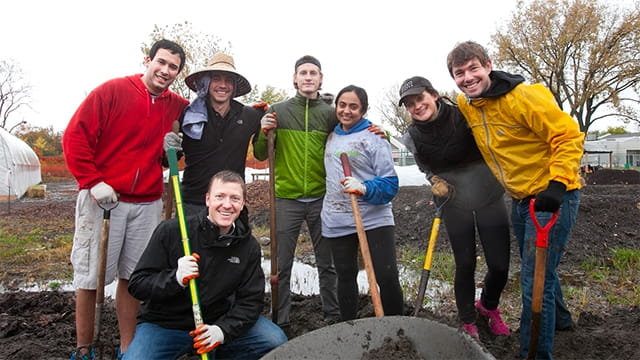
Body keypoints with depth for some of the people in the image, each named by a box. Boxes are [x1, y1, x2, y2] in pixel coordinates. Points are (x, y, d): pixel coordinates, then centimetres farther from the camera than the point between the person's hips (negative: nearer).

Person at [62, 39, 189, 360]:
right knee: (90, 276, 4)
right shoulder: (112, 91, -4)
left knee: (132, 276, 9)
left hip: (148, 204, 3)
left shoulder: (178, 106, 6)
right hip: (102, 198, -3)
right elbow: (75, 136, -6)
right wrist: (93, 182, -12)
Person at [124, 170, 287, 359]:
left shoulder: (249, 247, -4)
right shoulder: (170, 231, -12)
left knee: (275, 341, -13)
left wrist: (223, 330, -22)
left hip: (217, 322, 3)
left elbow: (251, 300, -4)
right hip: (164, 325, -2)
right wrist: (175, 279, -30)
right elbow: (137, 284, -11)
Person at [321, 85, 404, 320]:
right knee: (345, 277, 13)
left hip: (374, 219, -4)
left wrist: (365, 188, -29)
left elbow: (390, 183, -10)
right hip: (336, 221, 5)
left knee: (387, 277, -6)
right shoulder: (331, 137, 11)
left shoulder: (375, 138, -5)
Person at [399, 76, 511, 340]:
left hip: (488, 197, -1)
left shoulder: (465, 115, -15)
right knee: (465, 264, 4)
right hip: (454, 204, 1)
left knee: (500, 265, 2)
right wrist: (435, 181, -5)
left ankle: (488, 306, 35)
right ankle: (467, 322, 28)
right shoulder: (413, 137, -7)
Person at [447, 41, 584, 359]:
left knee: (535, 283, -9)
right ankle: (559, 319, 52)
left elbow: (569, 135, -20)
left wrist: (557, 183, -30)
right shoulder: (465, 104, 2)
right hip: (520, 198, 8)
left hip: (552, 195, -8)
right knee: (537, 270, 26)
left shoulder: (523, 97, -21)